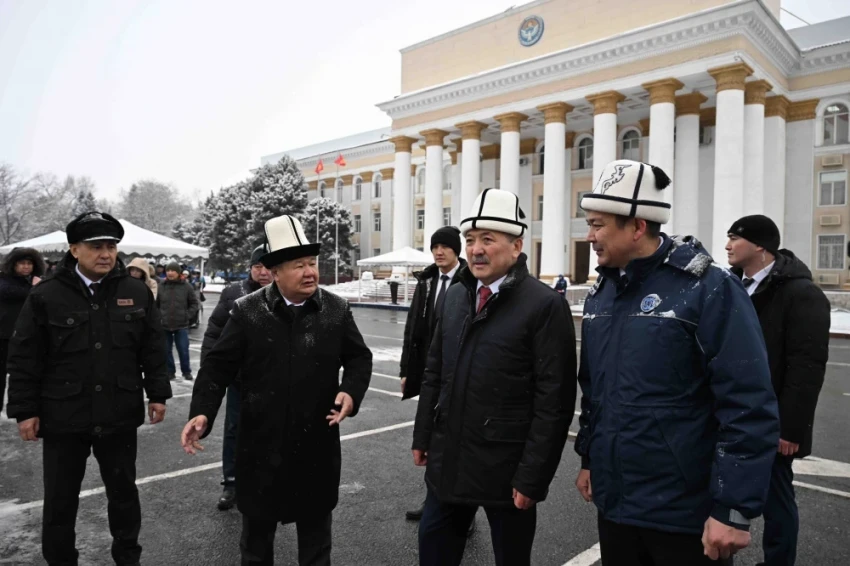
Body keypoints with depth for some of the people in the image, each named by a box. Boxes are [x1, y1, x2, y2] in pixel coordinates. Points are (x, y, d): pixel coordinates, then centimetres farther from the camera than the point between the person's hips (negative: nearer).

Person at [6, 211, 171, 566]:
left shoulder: (137, 292, -1)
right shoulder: (46, 296, -6)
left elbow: (153, 349, 4)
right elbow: (24, 359, -3)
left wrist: (157, 394, 2)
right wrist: (25, 410, -5)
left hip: (119, 416, 2)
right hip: (63, 417, -1)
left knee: (124, 492, 17)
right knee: (60, 500, 13)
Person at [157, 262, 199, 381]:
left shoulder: (186, 287, -3)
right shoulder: (161, 287, -1)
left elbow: (194, 303, 4)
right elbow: (155, 304, 10)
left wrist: (187, 315, -4)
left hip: (181, 325, -1)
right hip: (164, 325, 1)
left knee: (183, 350, 4)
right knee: (166, 350, 9)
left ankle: (186, 372, 18)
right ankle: (170, 372, 22)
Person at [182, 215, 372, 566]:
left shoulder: (337, 310, -4)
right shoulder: (247, 311, -7)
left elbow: (359, 358, 5)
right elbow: (219, 365, -5)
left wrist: (351, 392, -13)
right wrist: (202, 412, -17)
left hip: (317, 443, 1)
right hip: (261, 442, 0)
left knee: (316, 526, 18)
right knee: (257, 525, 20)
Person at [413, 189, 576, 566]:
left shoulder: (545, 305, -14)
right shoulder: (455, 296, 6)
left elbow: (553, 400, -15)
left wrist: (532, 476, -15)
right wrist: (423, 436, 12)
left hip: (506, 469, -5)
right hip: (448, 461, 6)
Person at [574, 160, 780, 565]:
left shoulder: (708, 289, -15)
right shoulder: (600, 294, 5)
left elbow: (750, 409, -17)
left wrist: (734, 510, -17)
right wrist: (589, 459, 15)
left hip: (686, 514, -6)